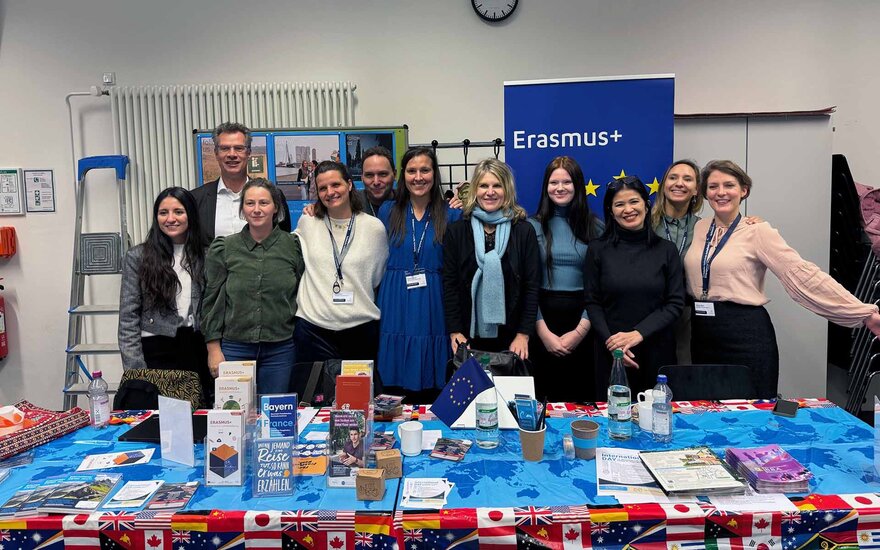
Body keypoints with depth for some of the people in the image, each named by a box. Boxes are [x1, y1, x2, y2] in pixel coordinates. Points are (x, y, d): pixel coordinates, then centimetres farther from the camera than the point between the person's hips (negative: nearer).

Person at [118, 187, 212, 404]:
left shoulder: (205, 256, 7)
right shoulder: (137, 257, 0)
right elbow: (128, 319, -2)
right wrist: (136, 370, -8)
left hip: (197, 351, 2)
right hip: (156, 352, -2)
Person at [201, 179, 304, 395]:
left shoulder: (293, 245, 1)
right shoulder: (223, 248, 2)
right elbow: (212, 300, 3)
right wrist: (214, 348, 0)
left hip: (279, 349, 0)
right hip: (234, 347, 0)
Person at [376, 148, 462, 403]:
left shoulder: (451, 214, 3)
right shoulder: (388, 211, 7)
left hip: (433, 308, -1)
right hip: (395, 308, 1)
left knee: (433, 390, 4)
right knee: (394, 393, 4)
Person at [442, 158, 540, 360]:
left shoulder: (524, 230, 1)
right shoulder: (456, 231, 2)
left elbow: (532, 286, -1)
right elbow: (449, 284, 0)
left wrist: (524, 334, -7)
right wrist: (454, 331, -6)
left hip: (510, 335, 0)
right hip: (469, 335, 0)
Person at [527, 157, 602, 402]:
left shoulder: (595, 227, 3)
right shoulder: (533, 226, 1)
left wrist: (580, 330, -8)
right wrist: (544, 331, -9)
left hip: (583, 320, 1)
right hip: (542, 319, 0)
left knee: (582, 398, 7)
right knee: (544, 396, 7)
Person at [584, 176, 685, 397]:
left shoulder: (666, 250, 3)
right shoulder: (598, 250, 2)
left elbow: (675, 303, -1)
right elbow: (592, 303, 0)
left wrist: (638, 333, -12)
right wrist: (610, 341, -13)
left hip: (657, 351, 1)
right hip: (611, 353, 0)